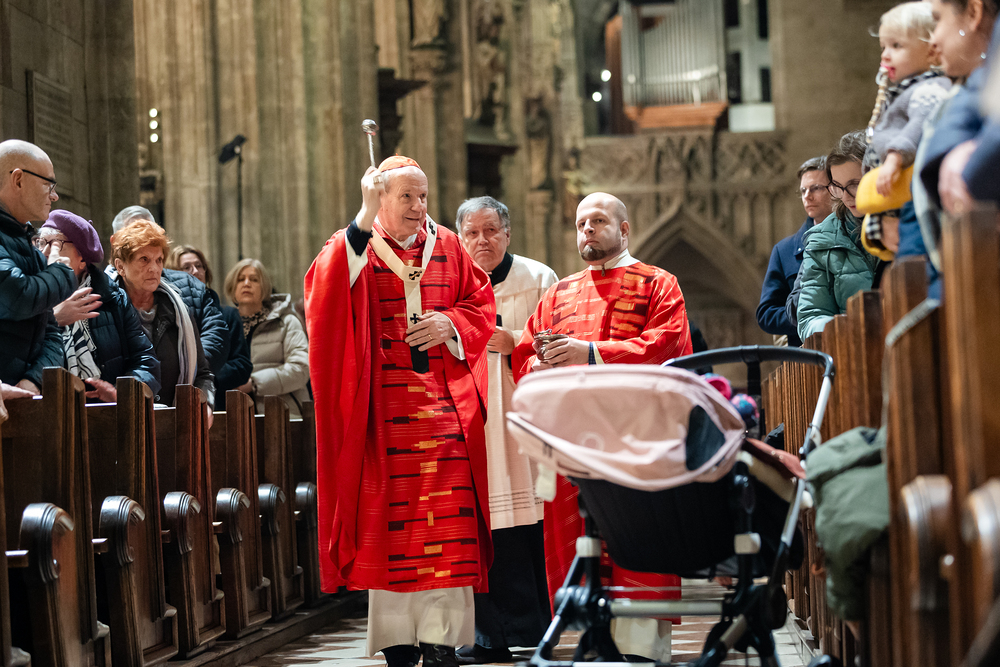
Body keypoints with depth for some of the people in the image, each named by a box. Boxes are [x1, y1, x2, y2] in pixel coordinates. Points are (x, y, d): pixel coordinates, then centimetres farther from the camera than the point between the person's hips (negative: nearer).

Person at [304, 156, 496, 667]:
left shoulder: (447, 246, 12)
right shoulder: (355, 246, 1)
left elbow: (480, 304, 15)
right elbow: (327, 293, -19)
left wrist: (449, 324, -6)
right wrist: (364, 221, -25)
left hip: (444, 403, 2)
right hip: (384, 406, -2)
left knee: (447, 523, -4)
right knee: (389, 521, 0)